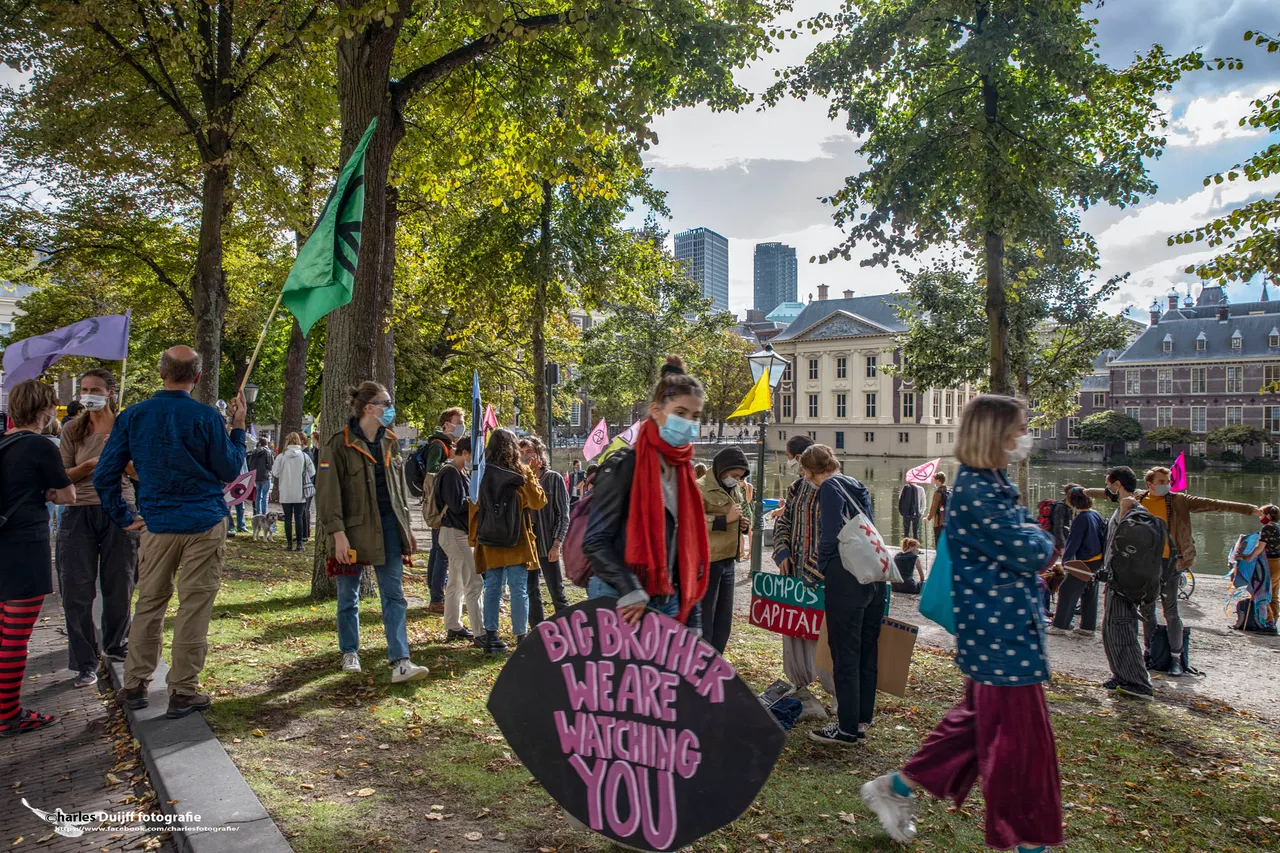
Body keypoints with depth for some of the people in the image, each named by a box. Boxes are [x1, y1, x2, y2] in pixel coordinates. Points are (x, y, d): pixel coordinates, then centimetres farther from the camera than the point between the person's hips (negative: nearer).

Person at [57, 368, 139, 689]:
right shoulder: (73, 430, 4)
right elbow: (62, 476, 2)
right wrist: (91, 465, -16)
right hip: (80, 513, 0)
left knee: (119, 585, 11)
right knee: (77, 590, -1)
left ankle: (116, 645, 33)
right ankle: (85, 663, 9)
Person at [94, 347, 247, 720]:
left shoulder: (132, 416, 1)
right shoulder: (207, 417, -10)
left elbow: (104, 475, 3)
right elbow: (230, 471, -2)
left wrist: (124, 517, 13)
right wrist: (238, 427, 6)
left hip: (156, 526, 4)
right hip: (204, 525, -3)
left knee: (149, 605, 16)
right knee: (194, 608, 3)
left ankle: (135, 685, 24)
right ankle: (183, 692, 9)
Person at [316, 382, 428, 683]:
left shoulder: (390, 442, 9)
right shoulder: (339, 445, -9)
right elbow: (328, 493, -12)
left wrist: (406, 526, 15)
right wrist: (338, 534, -18)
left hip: (388, 525, 5)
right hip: (354, 528, -4)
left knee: (394, 595, -2)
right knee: (349, 596, 11)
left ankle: (400, 662, -2)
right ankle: (350, 653, 31)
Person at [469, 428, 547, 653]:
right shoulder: (521, 473, -9)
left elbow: (474, 508, 5)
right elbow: (538, 502, -4)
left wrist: (473, 537, 14)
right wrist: (531, 477, 6)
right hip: (516, 542, -4)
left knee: (492, 588, 11)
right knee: (519, 590, 3)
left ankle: (490, 637, 15)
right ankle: (521, 637, 6)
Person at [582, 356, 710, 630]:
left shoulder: (684, 470, 9)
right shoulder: (623, 466, -11)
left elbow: (687, 546, 13)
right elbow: (595, 541, -15)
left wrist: (691, 620, 11)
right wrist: (631, 592, -25)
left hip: (668, 602, 7)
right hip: (621, 604, -7)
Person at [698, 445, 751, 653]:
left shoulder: (735, 490, 16)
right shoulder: (700, 488, -11)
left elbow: (745, 513, 31)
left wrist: (744, 524, 7)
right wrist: (725, 519, -23)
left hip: (727, 561, 9)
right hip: (706, 561, -9)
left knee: (724, 620, 15)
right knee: (703, 618, -1)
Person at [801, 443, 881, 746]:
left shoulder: (830, 487, -6)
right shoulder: (855, 486, 17)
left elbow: (831, 534, -16)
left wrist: (821, 568, -2)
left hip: (848, 577, -9)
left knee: (845, 653, 0)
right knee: (866, 650, 16)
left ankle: (847, 728, 8)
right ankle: (862, 718, 28)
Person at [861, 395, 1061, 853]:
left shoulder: (994, 486, 11)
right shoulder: (976, 493, -22)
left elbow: (1029, 536, 17)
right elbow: (1031, 553, -21)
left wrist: (1032, 540, -4)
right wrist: (1039, 538, -1)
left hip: (999, 630, 10)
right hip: (1002, 633, -10)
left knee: (978, 721, 19)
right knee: (1019, 735, 4)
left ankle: (895, 788, 29)